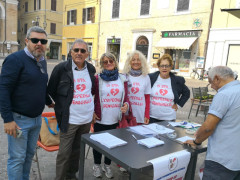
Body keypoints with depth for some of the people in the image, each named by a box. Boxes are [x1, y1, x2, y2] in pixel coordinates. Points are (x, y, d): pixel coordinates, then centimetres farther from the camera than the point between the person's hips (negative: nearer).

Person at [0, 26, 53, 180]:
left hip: (37, 119, 7)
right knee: (17, 158, 5)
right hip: (19, 119, -7)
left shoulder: (42, 61, 10)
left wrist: (48, 102, 25)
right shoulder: (16, 59, -14)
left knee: (30, 154, 17)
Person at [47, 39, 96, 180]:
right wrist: (64, 105, 2)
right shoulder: (61, 68, -8)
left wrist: (86, 103, 11)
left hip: (87, 119, 4)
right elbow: (51, 91, 0)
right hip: (70, 119, -4)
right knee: (64, 152, 2)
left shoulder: (91, 69, 5)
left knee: (77, 150, 18)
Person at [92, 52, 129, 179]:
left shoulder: (122, 79, 5)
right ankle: (97, 165, 37)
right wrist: (92, 112, -9)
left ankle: (107, 165, 38)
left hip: (116, 119, 3)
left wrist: (126, 105, -13)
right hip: (100, 119, -2)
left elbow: (126, 97, 8)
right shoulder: (98, 79, -3)